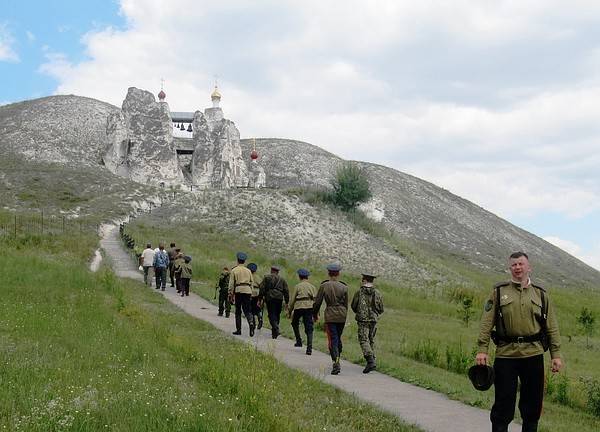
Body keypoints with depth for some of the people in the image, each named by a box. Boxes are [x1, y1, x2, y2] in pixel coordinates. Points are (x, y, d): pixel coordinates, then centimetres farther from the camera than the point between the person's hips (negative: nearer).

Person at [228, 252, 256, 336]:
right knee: (247, 310, 4)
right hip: (247, 291, 3)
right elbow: (251, 282, 10)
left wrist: (230, 295, 2)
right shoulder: (248, 270, 12)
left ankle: (238, 329, 8)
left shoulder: (234, 270, 2)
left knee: (238, 311, 7)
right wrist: (250, 294, 15)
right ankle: (251, 323, -24)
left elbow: (231, 283, -1)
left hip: (238, 291, -3)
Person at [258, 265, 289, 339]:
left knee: (271, 314, -5)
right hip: (279, 298, 3)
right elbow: (286, 291, 12)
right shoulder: (282, 279, 17)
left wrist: (260, 299, 1)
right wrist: (286, 302, 14)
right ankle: (275, 331, 20)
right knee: (277, 315, 14)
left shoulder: (266, 278, 8)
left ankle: (275, 329, -24)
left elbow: (262, 288, 0)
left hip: (270, 298, -3)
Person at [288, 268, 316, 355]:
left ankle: (299, 340, 21)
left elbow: (292, 300, 2)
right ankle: (309, 348, -10)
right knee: (309, 329, 1)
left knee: (295, 323, 25)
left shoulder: (297, 287, 1)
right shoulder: (312, 287, 11)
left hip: (299, 307, -2)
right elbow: (316, 300, 10)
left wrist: (289, 311, 11)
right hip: (310, 307, 2)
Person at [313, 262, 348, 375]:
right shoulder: (344, 287, 1)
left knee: (333, 340, -3)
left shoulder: (323, 286, -5)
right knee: (338, 338, 19)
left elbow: (317, 302, -2)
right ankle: (337, 359, 29)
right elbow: (346, 304, 8)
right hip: (342, 315, 3)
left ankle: (336, 363, -18)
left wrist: (315, 314, 14)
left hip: (330, 315, -3)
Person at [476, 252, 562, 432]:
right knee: (503, 403, 0)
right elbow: (487, 323, 0)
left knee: (533, 404, 9)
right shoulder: (499, 292, 4)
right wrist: (482, 350, -8)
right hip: (505, 354, -2)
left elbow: (552, 327, 9)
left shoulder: (541, 294, 9)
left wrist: (556, 354, 3)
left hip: (533, 355, 2)